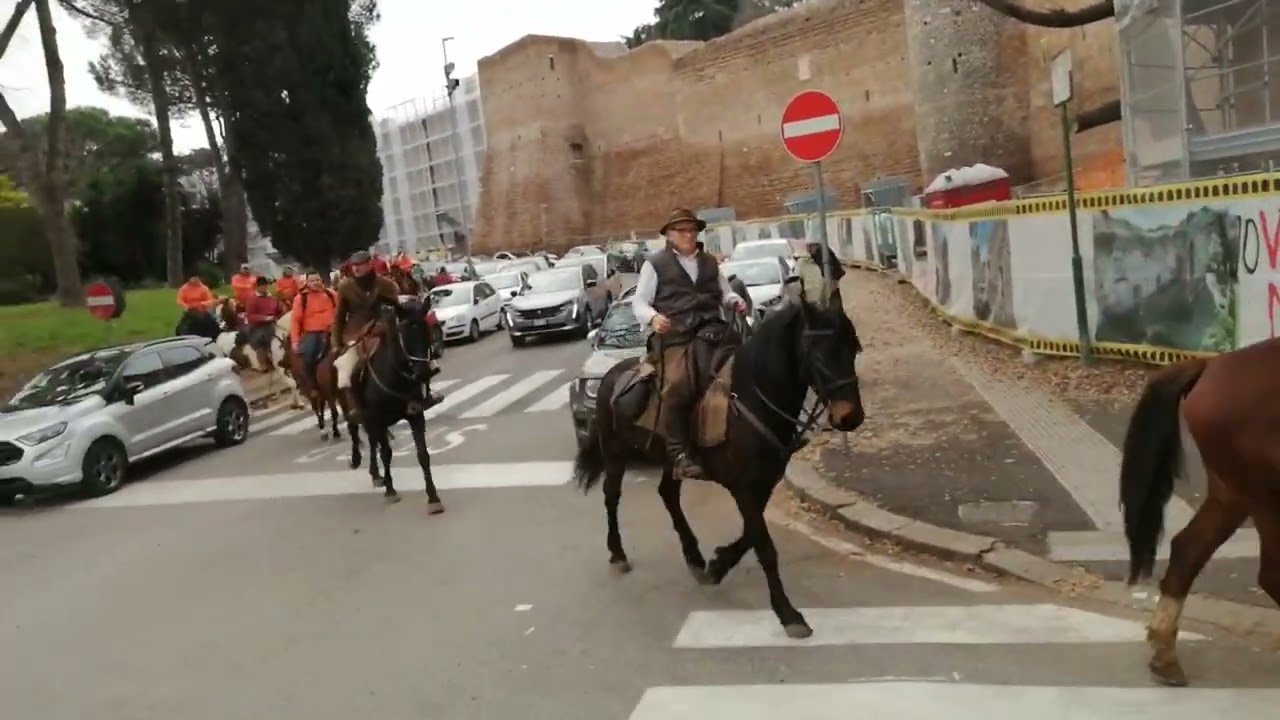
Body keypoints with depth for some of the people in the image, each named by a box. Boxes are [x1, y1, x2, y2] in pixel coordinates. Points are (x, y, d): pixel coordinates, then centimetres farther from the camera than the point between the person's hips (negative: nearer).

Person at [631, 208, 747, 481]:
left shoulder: (710, 262, 24)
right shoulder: (655, 264, 10)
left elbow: (725, 292, 28)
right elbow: (639, 302, 7)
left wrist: (736, 301, 4)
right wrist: (653, 317, -15)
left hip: (710, 331, 4)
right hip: (674, 336, -4)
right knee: (677, 385, -26)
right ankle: (679, 454, -21)